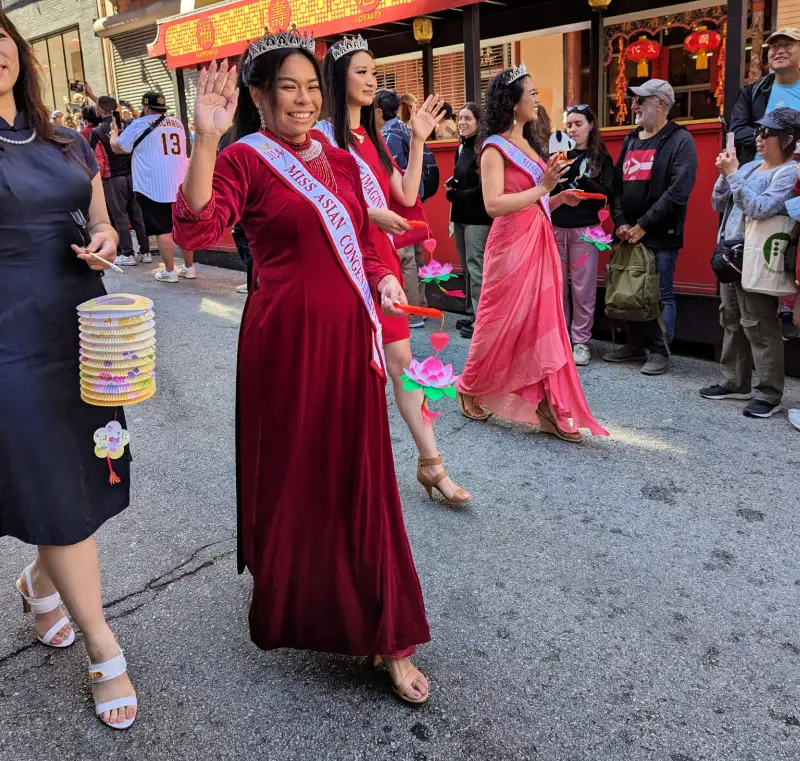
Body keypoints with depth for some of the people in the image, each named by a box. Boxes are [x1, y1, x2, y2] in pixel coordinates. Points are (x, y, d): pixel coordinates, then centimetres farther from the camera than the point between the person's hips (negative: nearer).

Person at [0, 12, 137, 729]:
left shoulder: (68, 143, 11)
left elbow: (101, 225, 18)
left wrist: (105, 242, -3)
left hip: (83, 327, 6)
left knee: (87, 473, 13)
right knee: (58, 490, 2)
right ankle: (104, 652, 17)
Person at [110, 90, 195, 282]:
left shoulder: (139, 125, -4)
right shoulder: (178, 123, 11)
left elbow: (117, 148, 7)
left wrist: (114, 132, 29)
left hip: (154, 186, -5)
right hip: (180, 184, 5)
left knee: (163, 230, -1)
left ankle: (169, 271, 2)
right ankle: (189, 268, 15)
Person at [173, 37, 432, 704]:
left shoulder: (340, 161, 13)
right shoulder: (245, 159, -5)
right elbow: (196, 229, -22)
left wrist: (383, 278, 3)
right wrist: (207, 138, -29)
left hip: (349, 335, 5)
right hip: (286, 338, -5)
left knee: (360, 477, 8)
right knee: (291, 471, 9)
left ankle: (388, 637, 18)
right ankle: (286, 604, 36)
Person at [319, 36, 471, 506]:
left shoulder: (373, 136, 16)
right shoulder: (324, 134, -6)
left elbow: (407, 196, 10)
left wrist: (419, 141, 6)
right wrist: (370, 214, -23)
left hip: (381, 256, 7)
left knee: (402, 359, 5)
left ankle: (430, 464, 9)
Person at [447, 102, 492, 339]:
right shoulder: (461, 148, 15)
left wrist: (457, 195, -14)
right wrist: (452, 186, 4)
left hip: (478, 217, -9)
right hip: (461, 215, 9)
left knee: (475, 266, -8)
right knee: (466, 266, 11)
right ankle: (474, 313, 20)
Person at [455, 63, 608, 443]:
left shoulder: (527, 145, 16)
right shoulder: (495, 147, -8)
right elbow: (494, 204, -20)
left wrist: (558, 198, 4)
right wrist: (542, 188, -18)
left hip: (539, 242, 8)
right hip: (512, 245, -8)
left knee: (543, 323, 4)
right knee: (502, 323, 2)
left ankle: (549, 409, 7)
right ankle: (471, 389, 24)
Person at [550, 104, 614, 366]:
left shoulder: (601, 157, 5)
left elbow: (607, 194, -5)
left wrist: (584, 180, -18)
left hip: (584, 229, -2)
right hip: (556, 227, 2)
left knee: (583, 288, -1)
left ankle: (581, 342, 7)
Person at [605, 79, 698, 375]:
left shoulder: (680, 140, -6)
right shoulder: (630, 141, 15)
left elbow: (678, 191, -16)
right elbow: (617, 185, 11)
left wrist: (643, 225, -16)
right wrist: (621, 223, -4)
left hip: (661, 235, -6)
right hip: (629, 234, 6)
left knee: (661, 294, 1)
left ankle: (660, 352, 10)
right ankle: (636, 344, 24)